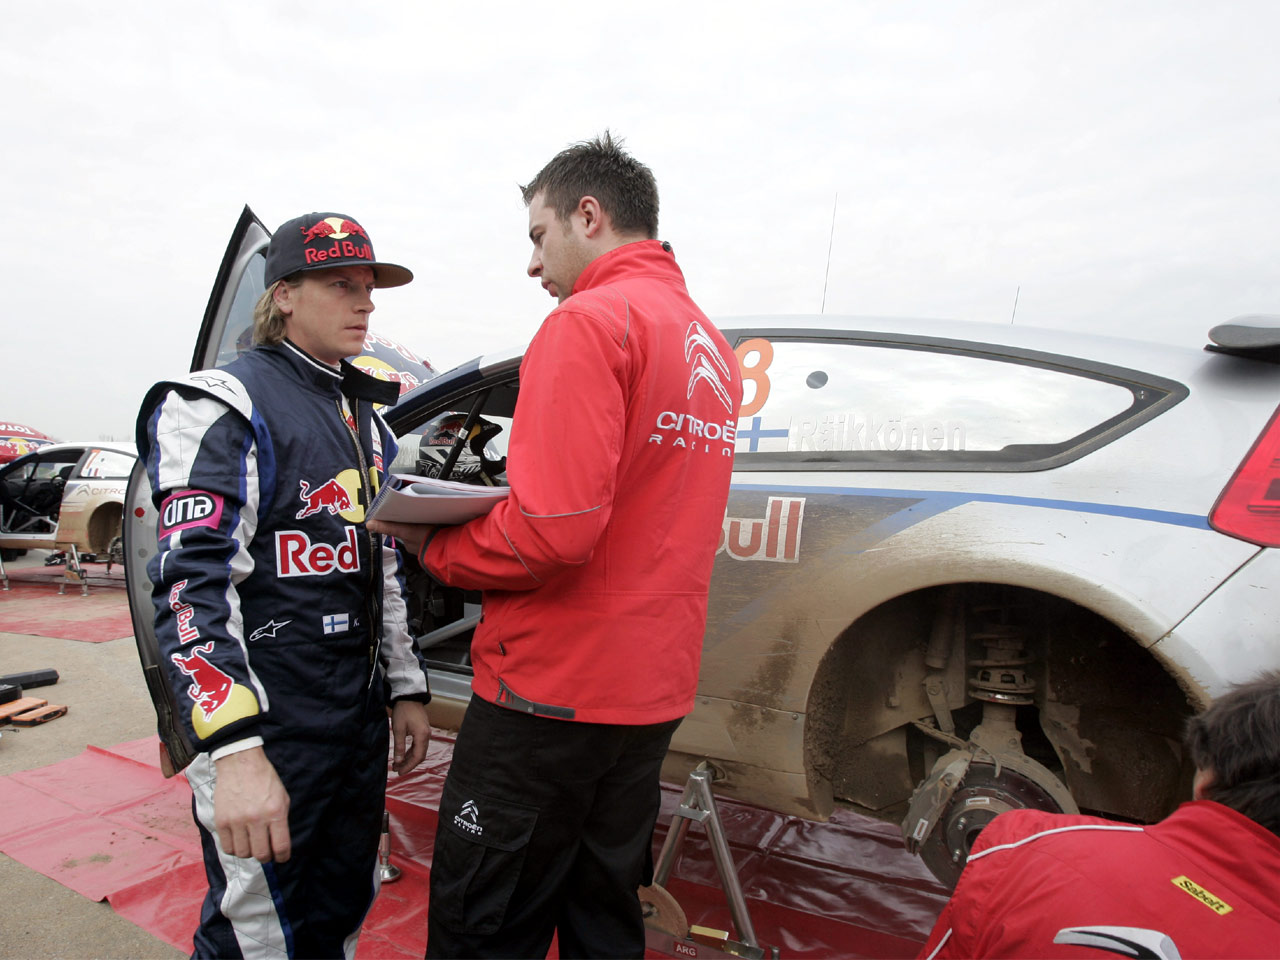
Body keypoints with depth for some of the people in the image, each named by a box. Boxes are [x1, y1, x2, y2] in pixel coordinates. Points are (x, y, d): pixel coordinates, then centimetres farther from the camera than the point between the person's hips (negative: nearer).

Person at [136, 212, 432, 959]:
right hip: (265, 733, -7)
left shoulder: (368, 422, 14)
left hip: (360, 728, 8)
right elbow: (192, 586, -20)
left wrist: (406, 690, 16)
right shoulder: (223, 408, -10)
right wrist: (234, 750, -28)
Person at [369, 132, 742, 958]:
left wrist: (433, 545, -6)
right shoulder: (711, 345, 13)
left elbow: (553, 533, -24)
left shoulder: (590, 320, -14)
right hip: (653, 689, 9)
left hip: (553, 688, -8)